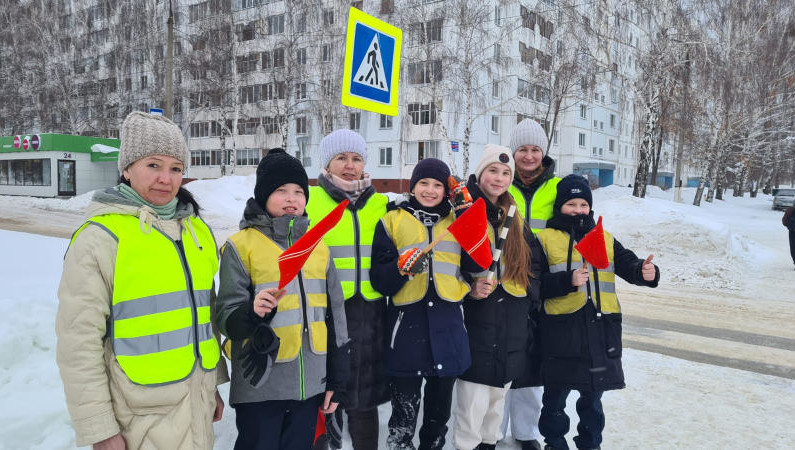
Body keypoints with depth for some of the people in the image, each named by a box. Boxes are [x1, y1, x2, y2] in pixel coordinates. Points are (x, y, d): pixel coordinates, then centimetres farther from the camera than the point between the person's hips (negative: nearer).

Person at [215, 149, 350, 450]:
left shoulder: (318, 248, 8)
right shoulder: (240, 246, -6)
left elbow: (334, 317, 11)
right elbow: (225, 317, -9)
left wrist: (337, 379, 10)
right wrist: (252, 312, -31)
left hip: (310, 386, 4)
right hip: (260, 387, -4)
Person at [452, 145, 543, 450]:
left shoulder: (515, 218, 11)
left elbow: (534, 262, 17)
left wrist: (529, 296, 4)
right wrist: (470, 289, -21)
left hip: (511, 326, 6)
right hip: (476, 322, -6)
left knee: (498, 393, 18)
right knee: (473, 402, -3)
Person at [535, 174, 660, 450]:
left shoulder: (606, 239, 14)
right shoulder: (546, 239, 0)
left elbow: (628, 264, 1)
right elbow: (536, 283, -9)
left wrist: (645, 271, -20)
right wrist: (567, 281, -22)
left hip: (600, 331, 4)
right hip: (562, 330, -4)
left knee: (593, 396, 17)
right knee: (556, 395, 10)